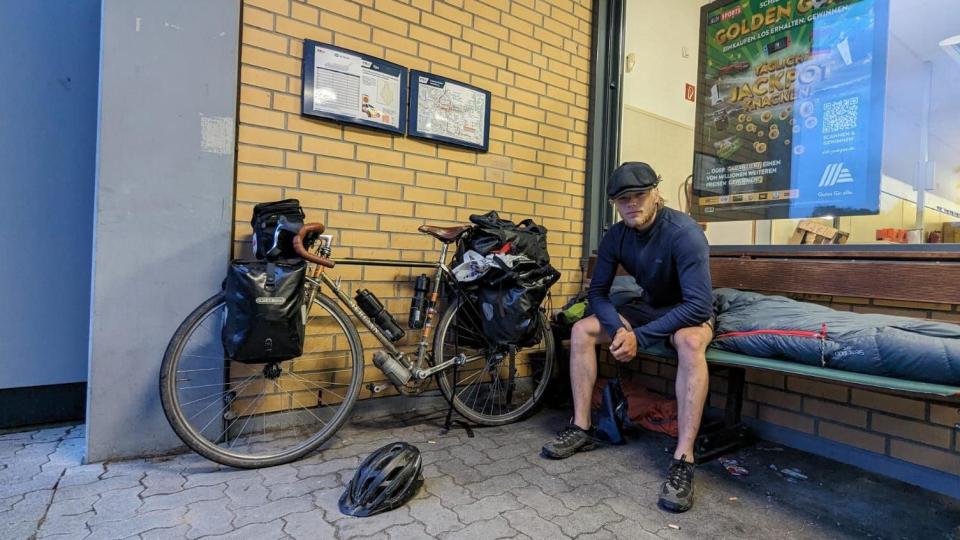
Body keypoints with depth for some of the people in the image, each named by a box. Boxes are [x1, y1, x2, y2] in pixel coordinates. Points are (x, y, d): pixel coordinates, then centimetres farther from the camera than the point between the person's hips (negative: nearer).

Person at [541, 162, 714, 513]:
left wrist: (639, 338, -33)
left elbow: (699, 305, -31)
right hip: (649, 307, 5)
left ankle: (683, 461, -34)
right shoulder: (615, 237, -9)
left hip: (690, 311, -5)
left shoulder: (684, 232, -26)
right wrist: (618, 328, -26)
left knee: (689, 342, -40)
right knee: (581, 330, -12)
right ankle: (581, 429, -7)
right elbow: (597, 292, -6)